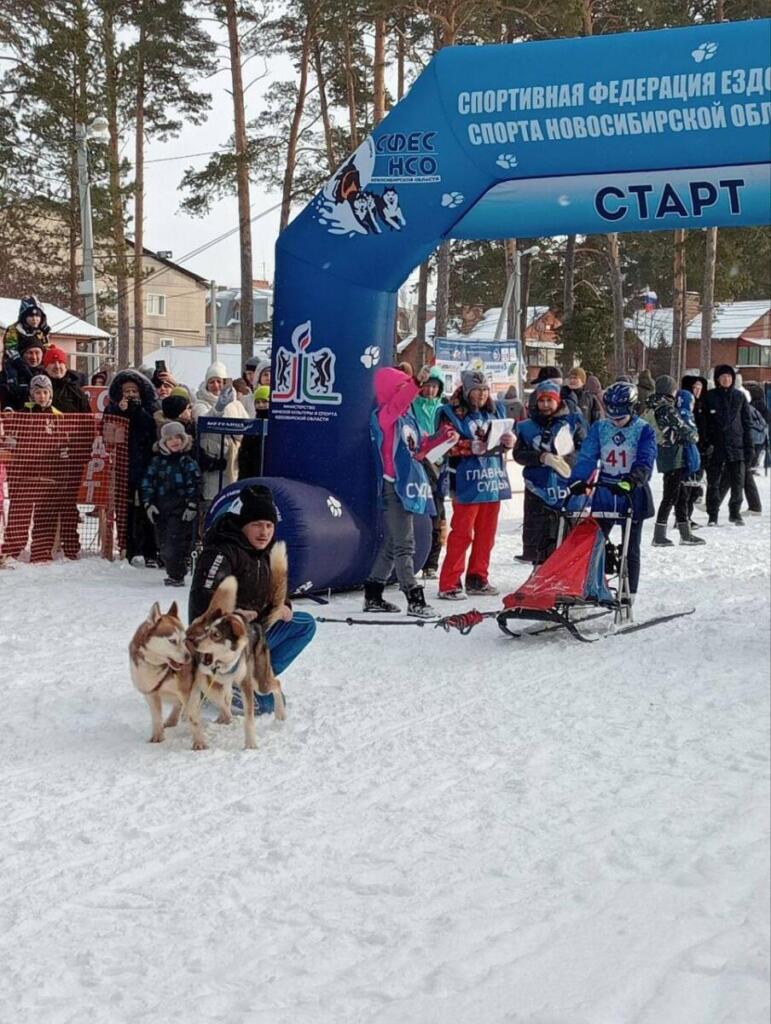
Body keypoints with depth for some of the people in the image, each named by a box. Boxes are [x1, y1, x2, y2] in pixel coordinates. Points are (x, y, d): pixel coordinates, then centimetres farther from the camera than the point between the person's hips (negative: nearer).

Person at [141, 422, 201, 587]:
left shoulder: (188, 462, -1)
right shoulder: (157, 461, 10)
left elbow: (194, 485, -4)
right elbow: (147, 482, 10)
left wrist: (192, 506, -11)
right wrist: (148, 503, 1)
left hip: (180, 509, -5)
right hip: (160, 508, 5)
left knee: (176, 542, -12)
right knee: (163, 542, 8)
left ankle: (176, 576, -7)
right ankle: (173, 573, 20)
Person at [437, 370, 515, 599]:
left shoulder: (495, 410, 13)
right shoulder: (451, 413, -4)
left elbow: (505, 440, 19)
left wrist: (509, 441, -4)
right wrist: (472, 447, -25)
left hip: (493, 480, 6)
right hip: (467, 483, -6)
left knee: (487, 533, 12)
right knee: (462, 534, -6)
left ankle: (478, 579, 23)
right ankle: (449, 584, -3)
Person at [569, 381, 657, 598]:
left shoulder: (644, 430, -4)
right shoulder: (599, 428, 4)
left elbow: (645, 460, -17)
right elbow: (587, 456, -5)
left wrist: (634, 478, -37)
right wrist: (578, 481, -23)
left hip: (633, 495, -2)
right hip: (604, 493, 3)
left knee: (630, 550, 6)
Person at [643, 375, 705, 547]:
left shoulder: (652, 407, 9)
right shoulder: (667, 408, -18)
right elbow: (681, 427, -16)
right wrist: (694, 435, 4)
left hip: (663, 455, 9)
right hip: (673, 456, -9)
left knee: (681, 494, 15)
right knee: (670, 496, -3)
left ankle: (685, 534, 20)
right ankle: (659, 536, 0)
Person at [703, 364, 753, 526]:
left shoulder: (739, 397, 8)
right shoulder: (710, 397, 2)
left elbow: (746, 422, 9)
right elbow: (703, 422, 1)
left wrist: (749, 446, 4)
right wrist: (705, 444, -8)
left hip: (736, 445, 1)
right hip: (715, 446, -1)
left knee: (738, 481, 0)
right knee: (714, 481, 3)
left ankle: (735, 512, 15)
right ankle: (713, 515, 12)